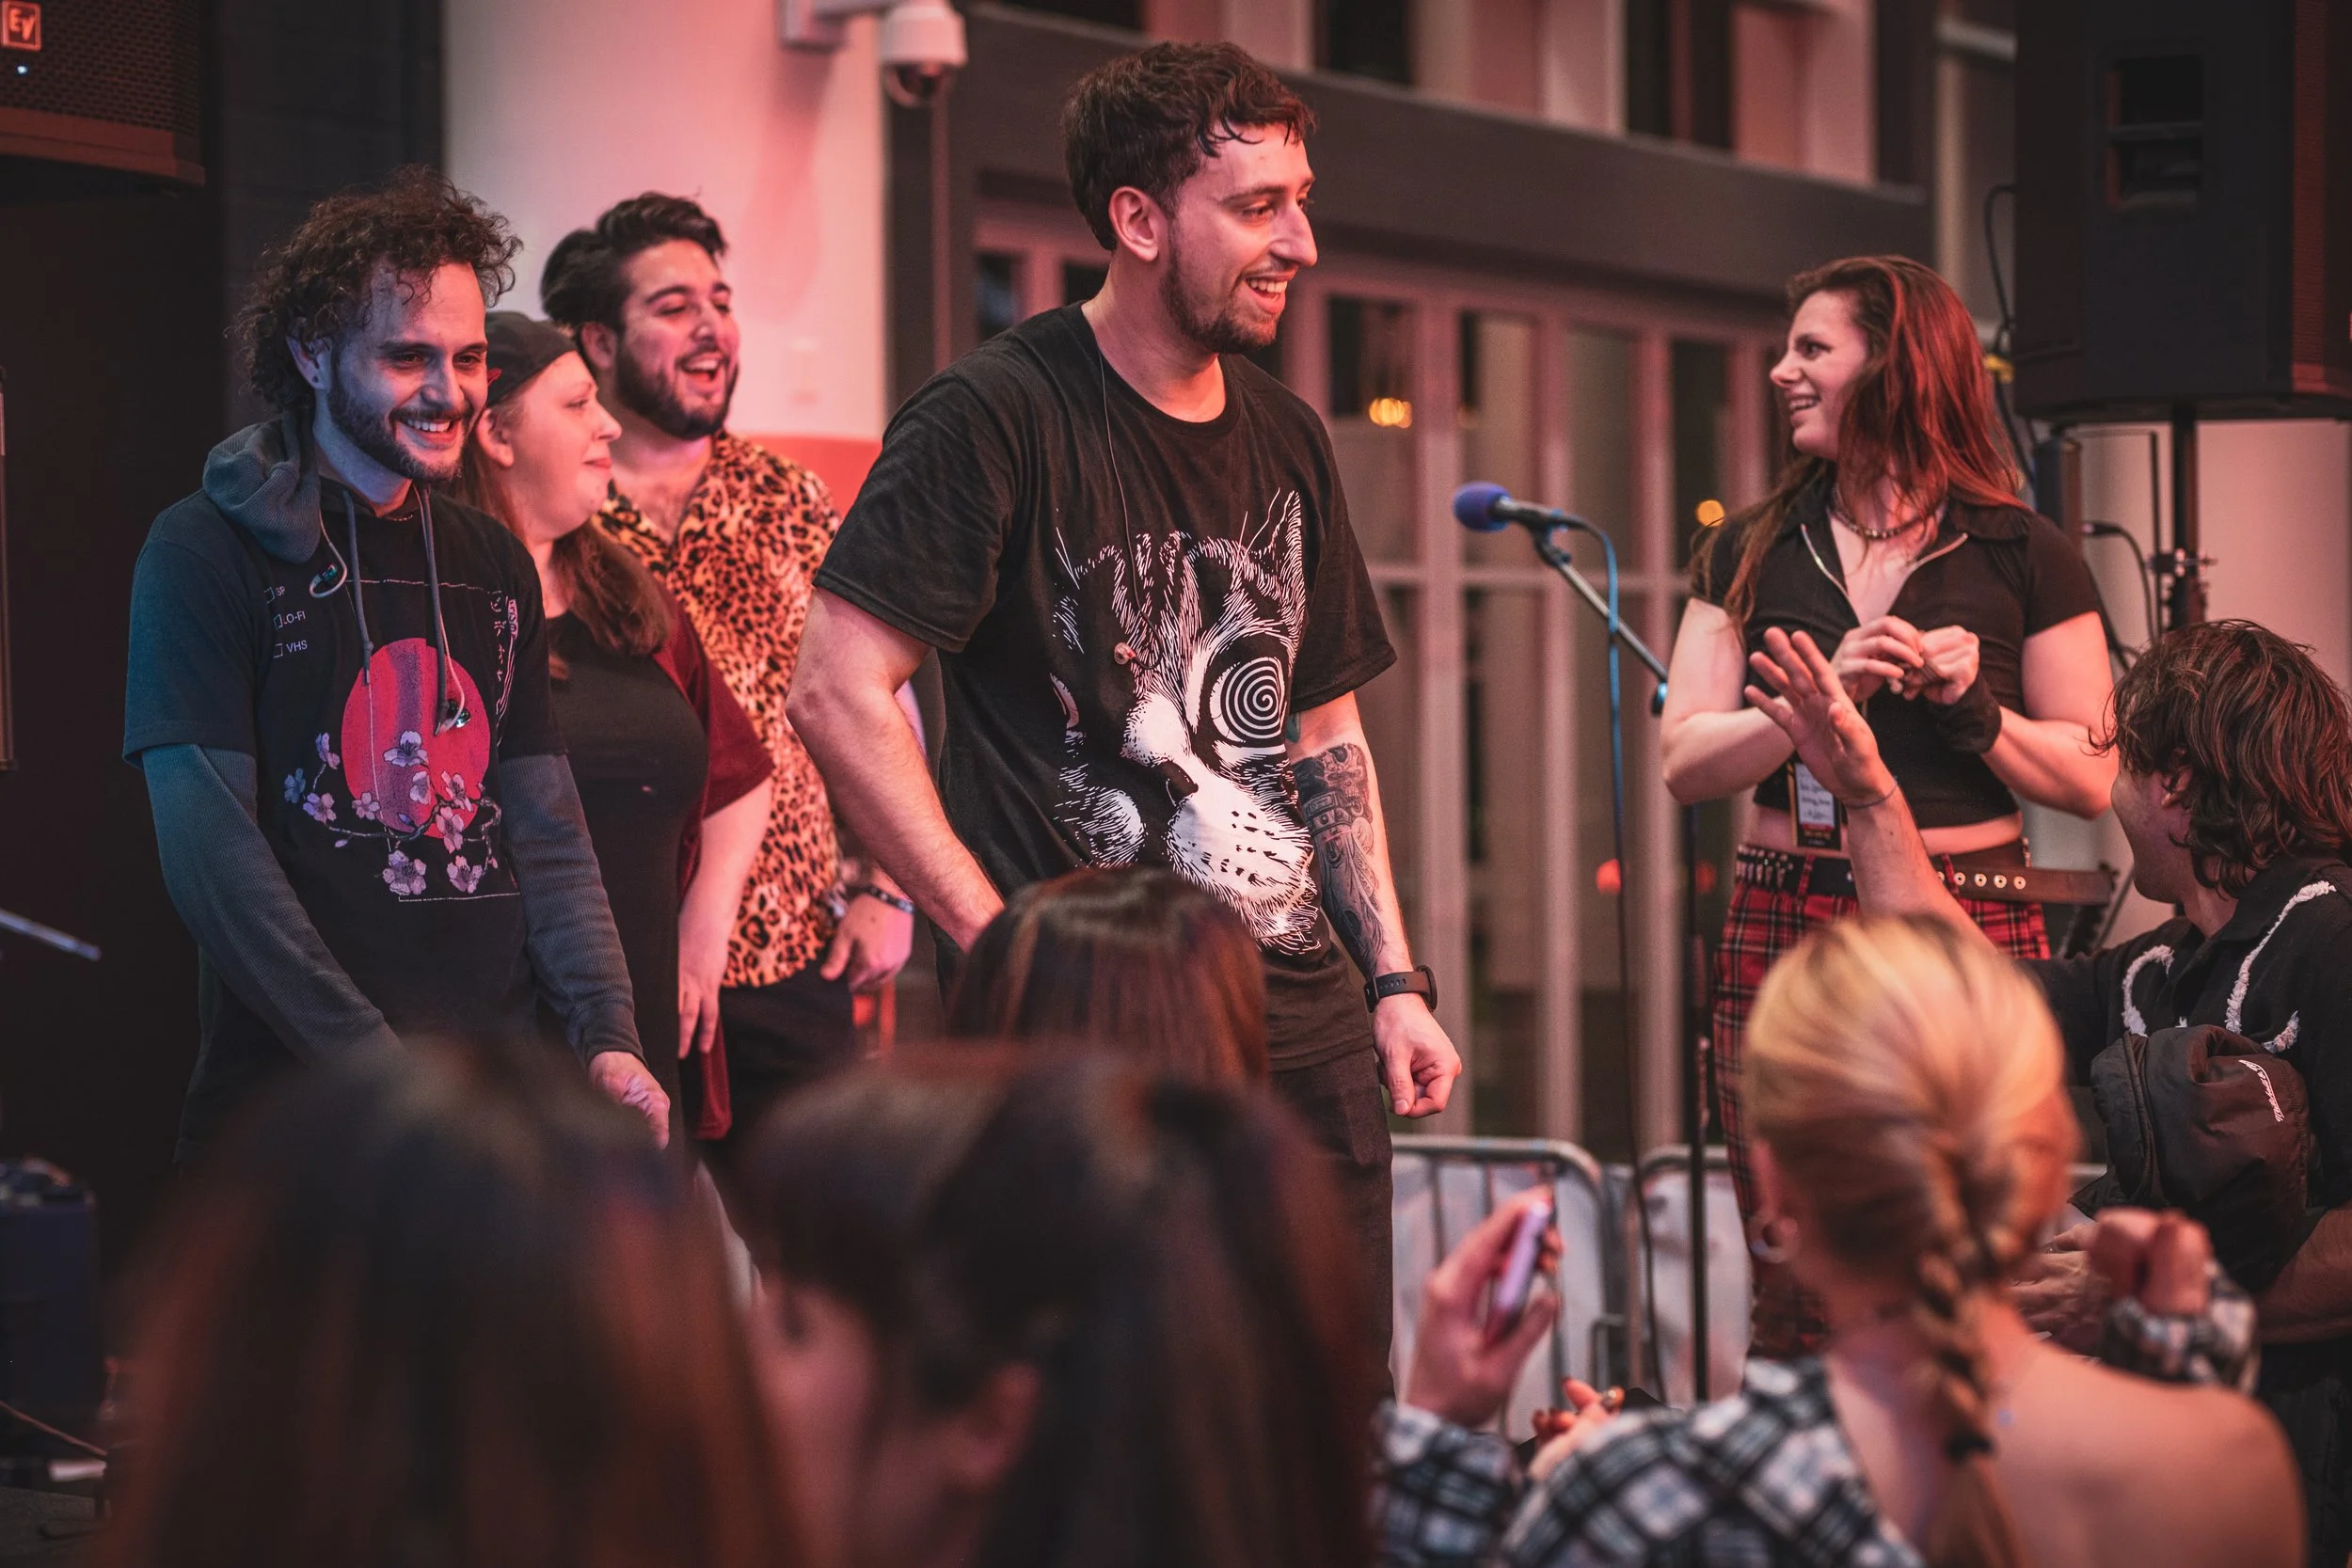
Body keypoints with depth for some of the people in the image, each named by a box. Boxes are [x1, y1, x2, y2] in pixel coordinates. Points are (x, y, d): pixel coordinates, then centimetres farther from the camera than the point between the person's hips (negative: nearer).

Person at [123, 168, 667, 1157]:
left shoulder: (493, 565, 16)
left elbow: (547, 831, 13)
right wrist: (380, 1072, -17)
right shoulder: (206, 550, -4)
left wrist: (608, 1038, -3)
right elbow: (211, 853, -11)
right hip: (291, 1109, -5)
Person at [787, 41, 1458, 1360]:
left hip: (1306, 1031, 7)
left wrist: (1396, 981, 13)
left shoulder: (1287, 441, 14)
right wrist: (1002, 950, -18)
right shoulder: (997, 416, -8)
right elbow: (840, 695, -14)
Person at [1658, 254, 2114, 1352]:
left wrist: (1976, 713, -11)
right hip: (1783, 933, 2)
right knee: (1794, 1293, -1)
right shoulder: (1750, 554, 13)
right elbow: (1686, 760, 4)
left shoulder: (2024, 559, 5)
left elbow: (2090, 780, 5)